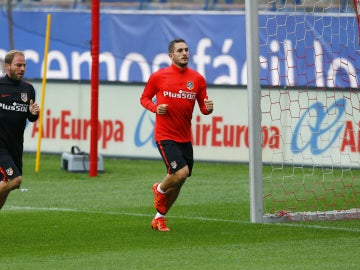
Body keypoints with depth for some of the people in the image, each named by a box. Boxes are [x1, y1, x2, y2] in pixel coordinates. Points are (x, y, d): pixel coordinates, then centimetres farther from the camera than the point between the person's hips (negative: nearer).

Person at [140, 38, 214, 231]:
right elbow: (144, 98, 8)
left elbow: (203, 107, 9)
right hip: (165, 135, -5)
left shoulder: (197, 79, 4)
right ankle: (159, 189, 12)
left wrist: (208, 108, -15)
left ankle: (159, 218, 29)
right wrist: (155, 108, -13)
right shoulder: (158, 77, -4)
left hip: (185, 138, 5)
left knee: (178, 183, 11)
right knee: (180, 173, -22)